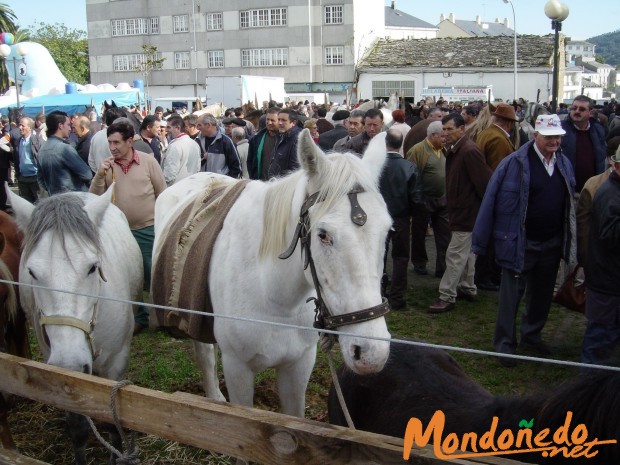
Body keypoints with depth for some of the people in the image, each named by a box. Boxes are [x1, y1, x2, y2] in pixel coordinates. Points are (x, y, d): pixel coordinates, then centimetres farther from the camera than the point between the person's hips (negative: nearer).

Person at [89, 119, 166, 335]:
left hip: (149, 229, -3)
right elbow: (95, 197, -4)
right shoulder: (106, 165, -1)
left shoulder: (148, 161, -7)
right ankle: (140, 316, 27)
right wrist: (100, 174, -19)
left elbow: (162, 194, -2)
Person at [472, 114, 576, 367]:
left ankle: (532, 335, 38)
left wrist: (569, 241, 8)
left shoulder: (564, 164, 4)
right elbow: (491, 202, -13)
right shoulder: (514, 163, -14)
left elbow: (570, 204, 11)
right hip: (520, 243, -6)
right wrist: (480, 241, -13)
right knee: (511, 295, 3)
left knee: (542, 294, 19)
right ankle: (505, 344, 17)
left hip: (552, 243, 6)